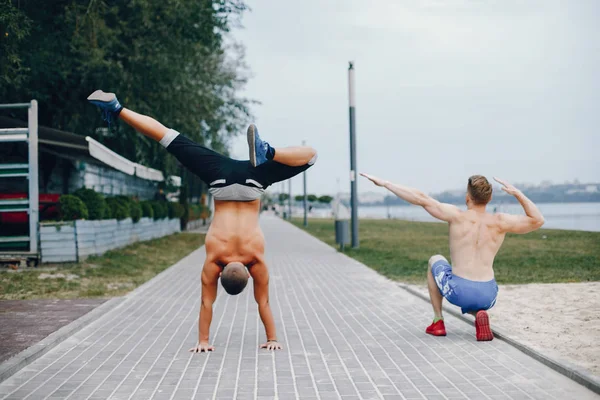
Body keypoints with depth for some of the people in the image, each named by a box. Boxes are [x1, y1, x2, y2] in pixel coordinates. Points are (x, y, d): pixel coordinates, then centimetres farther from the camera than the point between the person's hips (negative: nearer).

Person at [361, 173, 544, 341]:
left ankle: (438, 321, 27)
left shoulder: (457, 216, -5)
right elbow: (538, 220, 11)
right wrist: (516, 192, 10)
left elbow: (421, 198, -7)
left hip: (458, 291, -2)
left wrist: (384, 183, -2)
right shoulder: (499, 222, 1)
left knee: (435, 261, 30)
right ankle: (479, 314, 0)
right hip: (487, 296, 2)